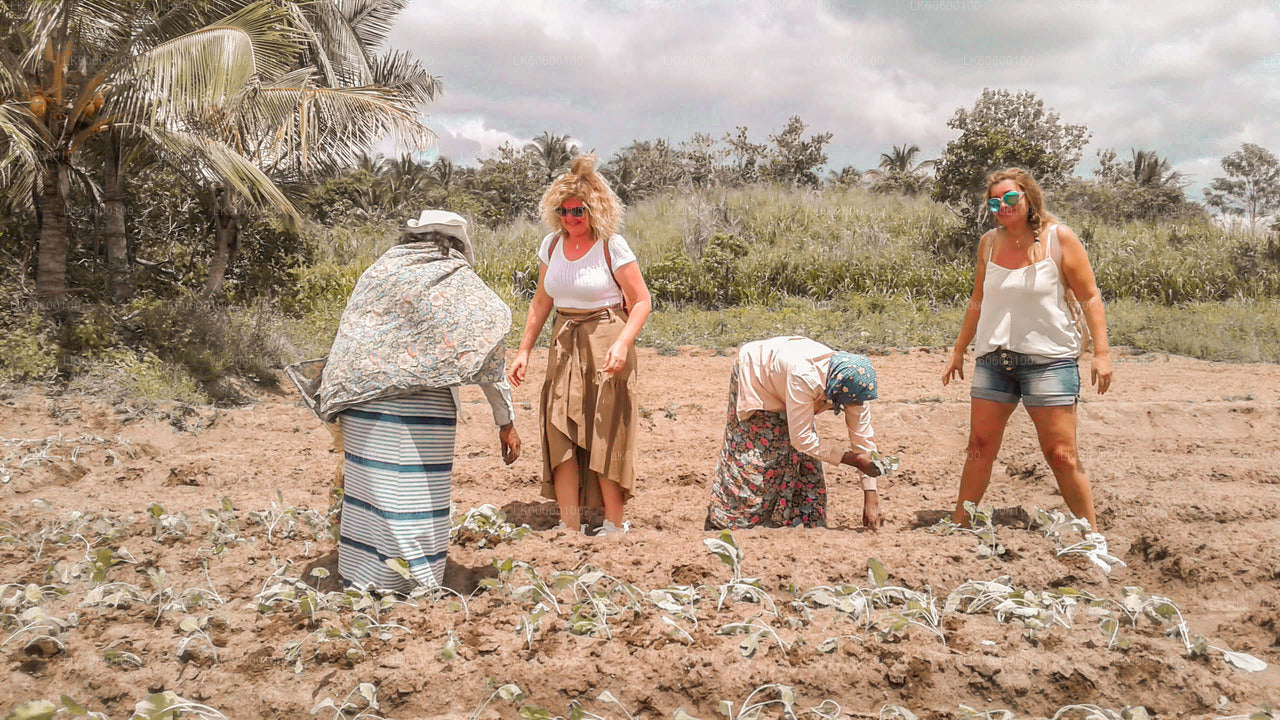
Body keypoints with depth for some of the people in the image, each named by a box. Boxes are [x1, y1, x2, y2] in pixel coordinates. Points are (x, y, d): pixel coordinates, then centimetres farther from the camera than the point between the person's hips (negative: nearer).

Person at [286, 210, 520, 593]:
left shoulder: (376, 273, 16)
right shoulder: (460, 281, 3)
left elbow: (347, 342, 16)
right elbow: (487, 358, -2)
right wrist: (506, 421, 1)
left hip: (360, 407, 5)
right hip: (418, 415, -5)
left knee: (367, 496, 12)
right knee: (416, 503, 1)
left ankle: (359, 585, 21)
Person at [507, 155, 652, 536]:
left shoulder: (612, 247, -9)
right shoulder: (551, 245, 7)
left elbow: (641, 301, -8)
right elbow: (541, 301, 16)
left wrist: (622, 344, -23)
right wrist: (524, 350, 12)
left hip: (605, 342, -5)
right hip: (564, 343, 5)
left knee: (605, 433, -3)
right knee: (559, 432, -1)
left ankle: (614, 526, 10)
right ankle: (570, 526, 6)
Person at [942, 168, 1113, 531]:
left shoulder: (1058, 237, -4)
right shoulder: (988, 243, 9)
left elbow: (1090, 296, -3)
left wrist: (1101, 352, -11)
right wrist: (958, 351, 21)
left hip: (1049, 358, -4)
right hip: (992, 359, 4)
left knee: (1061, 455, -6)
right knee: (980, 447, 5)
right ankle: (958, 526, 15)